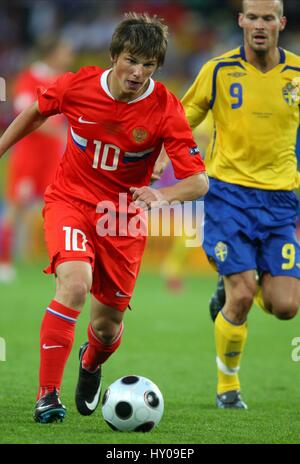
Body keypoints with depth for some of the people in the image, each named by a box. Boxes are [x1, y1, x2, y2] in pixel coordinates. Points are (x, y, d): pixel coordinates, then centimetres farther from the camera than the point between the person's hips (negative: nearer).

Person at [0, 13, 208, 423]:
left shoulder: (165, 110, -18)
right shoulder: (77, 86, -14)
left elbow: (199, 181, -22)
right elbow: (35, 114, 9)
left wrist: (163, 195, -41)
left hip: (123, 217, 1)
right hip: (70, 201, -1)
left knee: (107, 326, 7)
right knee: (74, 284, -29)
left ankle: (91, 366, 47)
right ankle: (48, 396, -21)